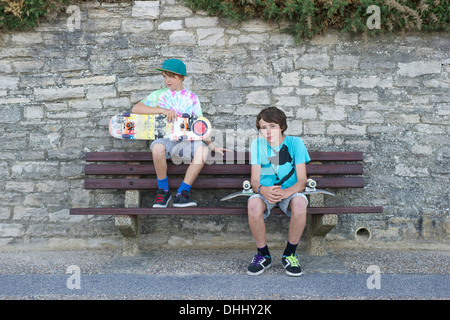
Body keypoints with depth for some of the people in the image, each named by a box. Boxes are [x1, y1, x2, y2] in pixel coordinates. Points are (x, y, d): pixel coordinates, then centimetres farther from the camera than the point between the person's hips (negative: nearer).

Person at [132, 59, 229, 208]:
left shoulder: (192, 97, 13)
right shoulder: (158, 95, 8)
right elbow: (135, 108, -6)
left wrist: (213, 147, 7)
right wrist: (162, 110, -17)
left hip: (185, 142, 1)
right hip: (163, 139, -1)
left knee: (202, 150, -31)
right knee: (158, 147, -37)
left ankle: (182, 194, -19)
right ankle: (163, 191, -14)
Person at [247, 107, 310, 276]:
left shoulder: (295, 143, -6)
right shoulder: (257, 144, -1)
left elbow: (301, 181, -10)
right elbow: (254, 180, -5)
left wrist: (286, 192, -32)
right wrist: (262, 190, -30)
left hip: (290, 191, -1)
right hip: (265, 192, 1)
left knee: (300, 203, -36)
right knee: (254, 204, -34)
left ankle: (290, 254, -12)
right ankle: (263, 254, -9)